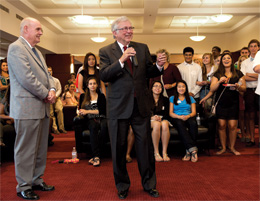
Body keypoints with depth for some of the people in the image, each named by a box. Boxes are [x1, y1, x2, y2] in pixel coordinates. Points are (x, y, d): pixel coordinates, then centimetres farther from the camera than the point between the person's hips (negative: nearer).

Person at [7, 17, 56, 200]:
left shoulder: (37, 52, 20)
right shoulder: (16, 48, -10)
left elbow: (47, 75, 18)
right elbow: (26, 78, -19)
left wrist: (52, 90, -2)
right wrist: (46, 94, -12)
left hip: (43, 108, 9)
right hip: (27, 108, -9)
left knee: (41, 148, 15)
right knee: (26, 150, 1)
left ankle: (36, 180, 28)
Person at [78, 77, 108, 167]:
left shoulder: (101, 96, 12)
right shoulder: (83, 96, 19)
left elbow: (102, 111, 0)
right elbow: (81, 109, 23)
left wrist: (87, 111, -7)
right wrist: (80, 112, -2)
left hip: (101, 118, 0)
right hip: (90, 120, 1)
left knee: (104, 126, -37)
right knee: (93, 127, -37)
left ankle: (95, 156, -34)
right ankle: (97, 156, -43)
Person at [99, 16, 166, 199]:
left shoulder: (142, 48, 9)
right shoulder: (106, 51, 0)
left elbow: (148, 73, 9)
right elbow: (104, 76, -13)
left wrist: (159, 66, -12)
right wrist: (121, 60, -23)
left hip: (141, 105, 2)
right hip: (119, 107, -2)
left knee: (145, 145, 8)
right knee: (119, 148, 9)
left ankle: (149, 184, 26)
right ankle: (122, 186, 28)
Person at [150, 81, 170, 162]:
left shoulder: (165, 100, 18)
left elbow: (167, 113, 8)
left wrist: (160, 117, -12)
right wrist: (152, 117, -16)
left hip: (163, 119, 2)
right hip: (151, 120, -1)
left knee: (165, 125, -36)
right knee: (157, 125, -38)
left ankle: (164, 153, -36)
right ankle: (156, 153, -36)